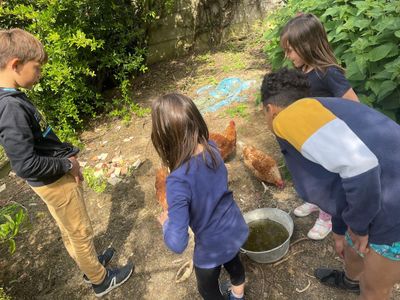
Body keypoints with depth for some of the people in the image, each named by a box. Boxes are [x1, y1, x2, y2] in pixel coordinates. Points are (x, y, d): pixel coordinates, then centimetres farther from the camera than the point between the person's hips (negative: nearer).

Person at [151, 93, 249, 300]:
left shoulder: (179, 180, -38)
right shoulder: (211, 148, -18)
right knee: (234, 264, 39)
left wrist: (166, 223, -16)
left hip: (212, 247, -6)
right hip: (235, 229, 6)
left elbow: (177, 244, -35)